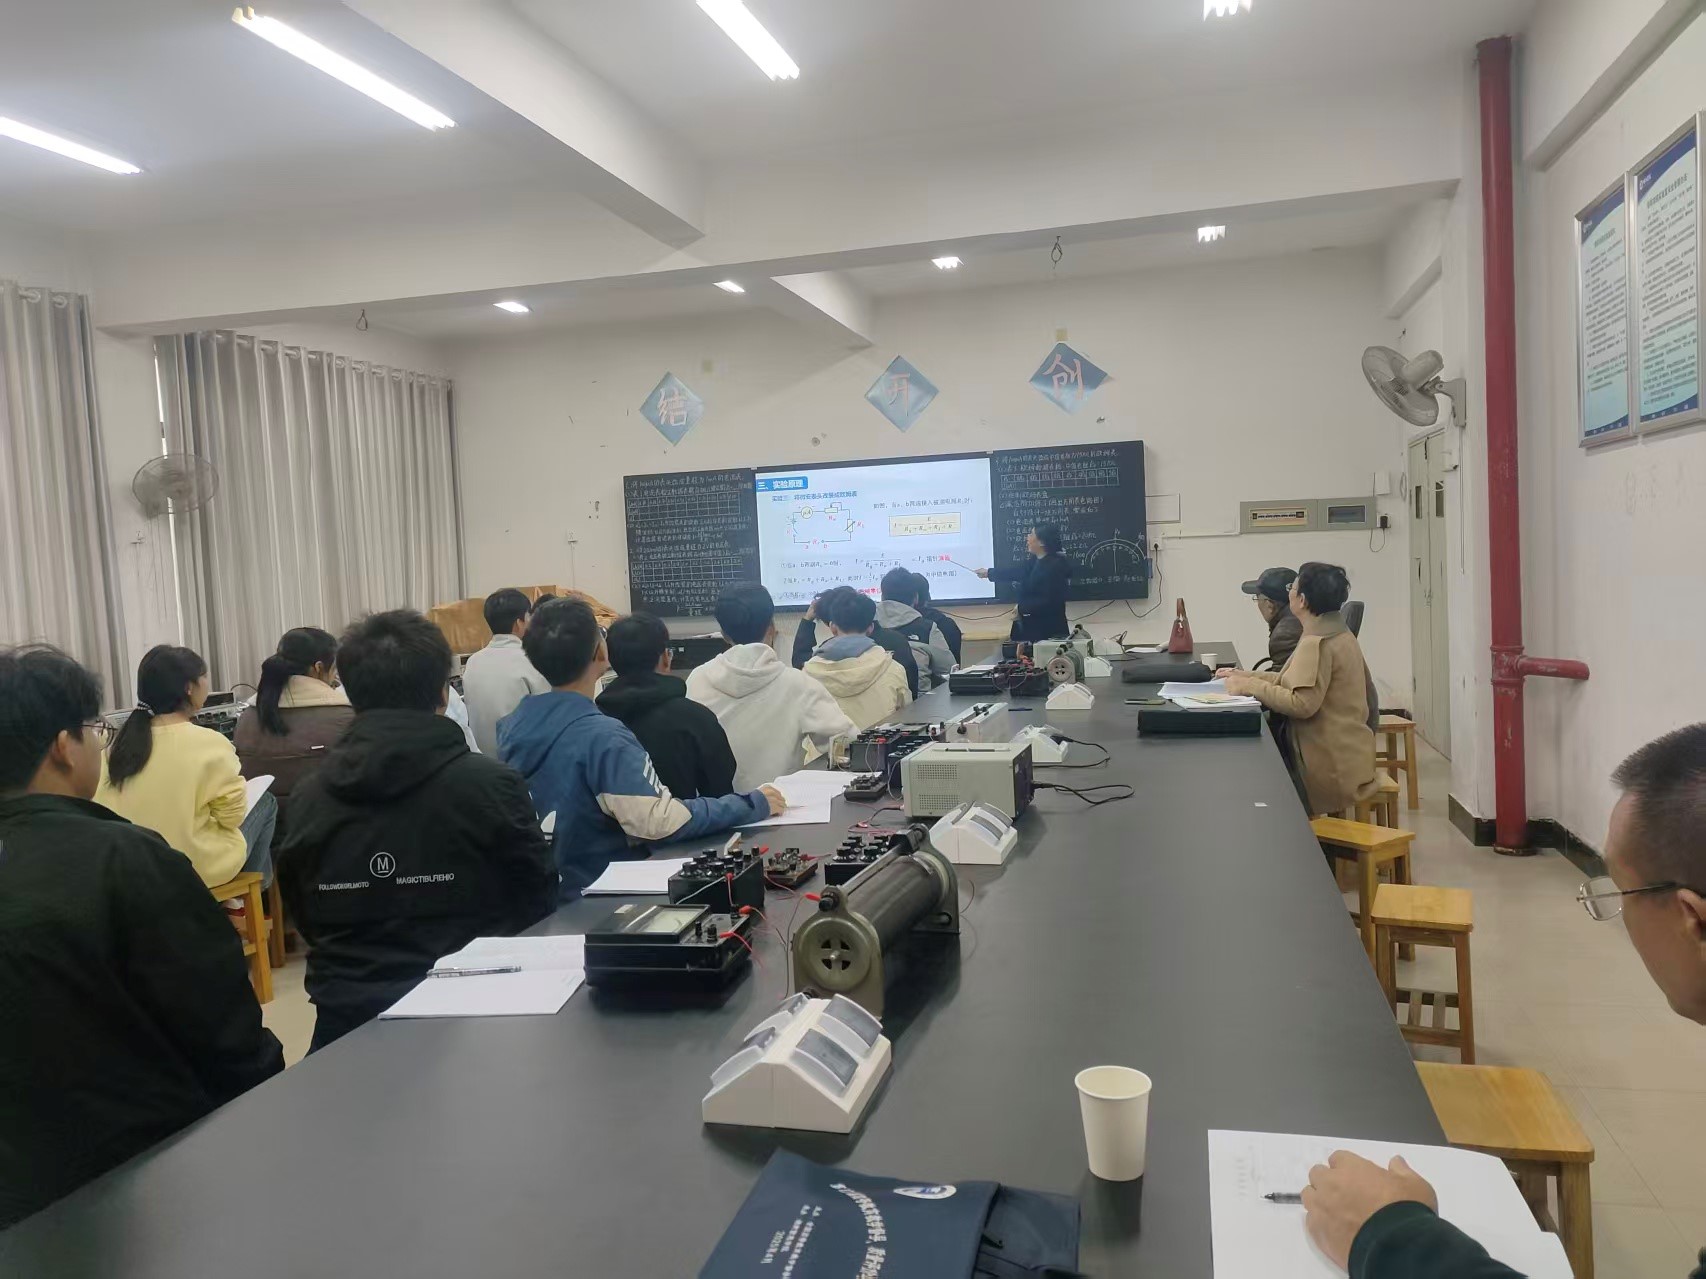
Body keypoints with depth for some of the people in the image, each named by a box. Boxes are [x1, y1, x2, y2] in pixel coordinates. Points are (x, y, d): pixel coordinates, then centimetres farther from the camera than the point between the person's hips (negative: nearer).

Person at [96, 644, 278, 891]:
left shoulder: (122, 741, -4)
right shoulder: (209, 744, -20)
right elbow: (232, 815, -12)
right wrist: (228, 762, 5)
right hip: (196, 869, -6)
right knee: (266, 802, 18)